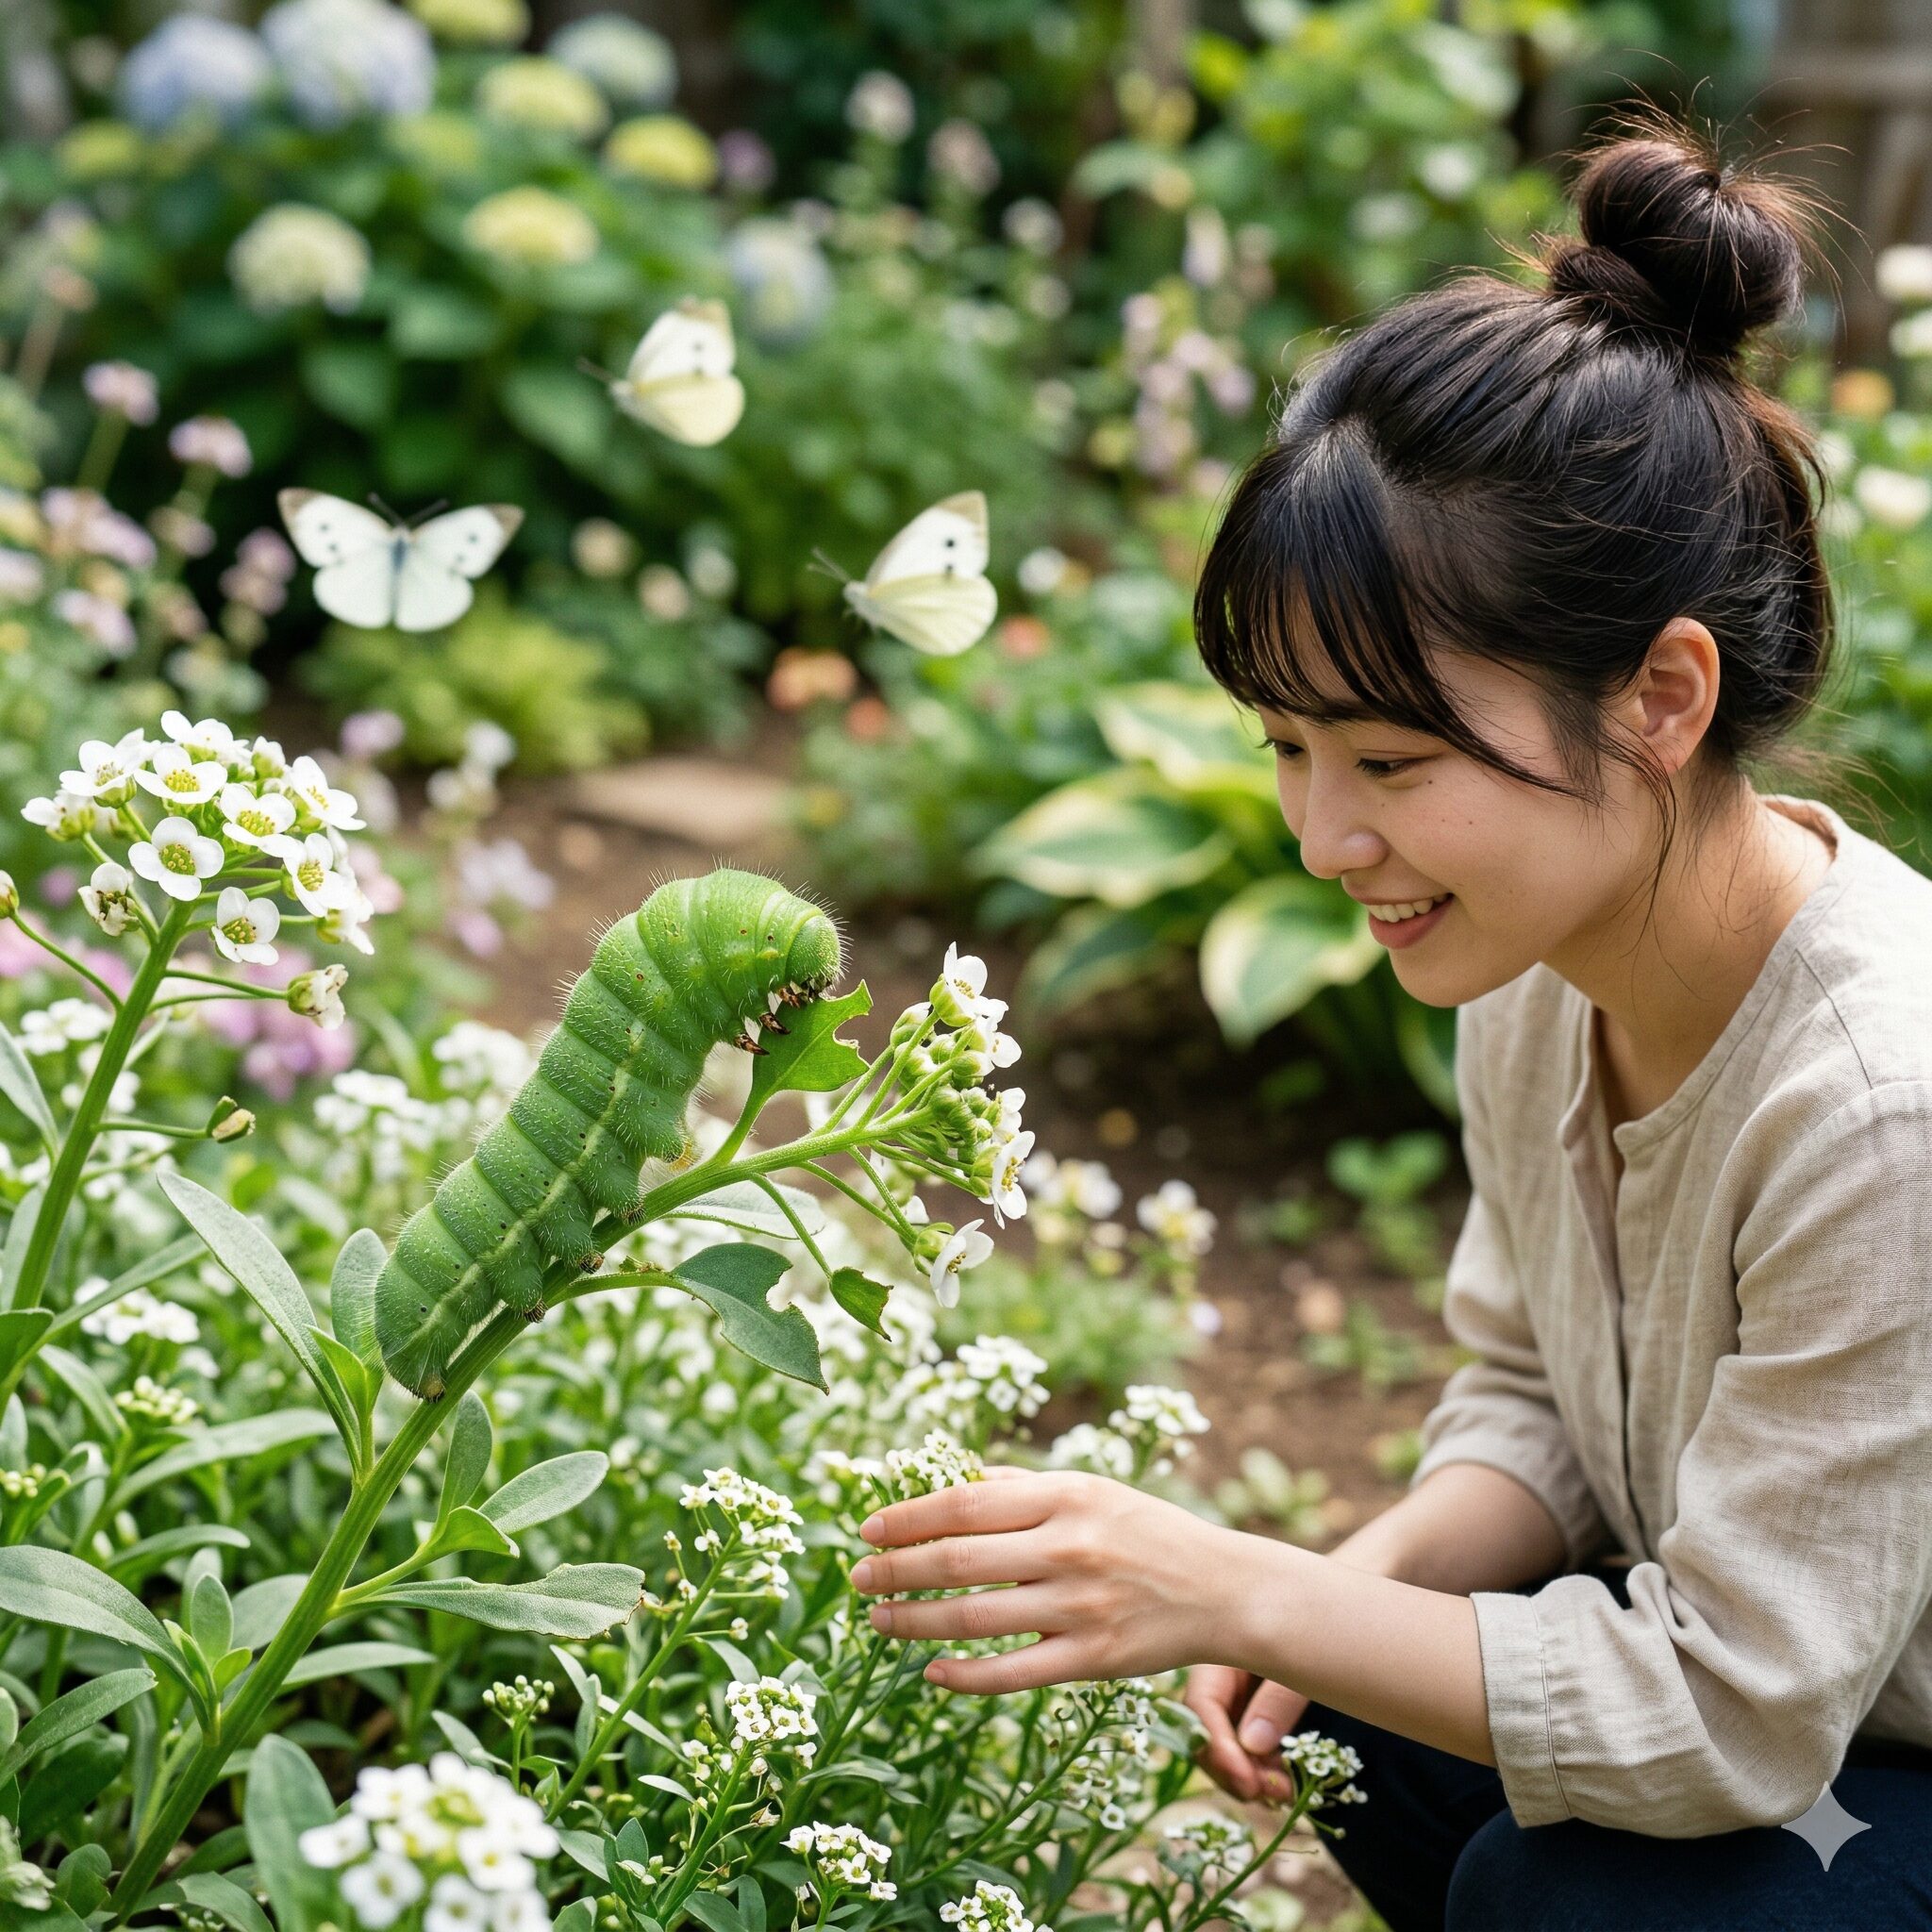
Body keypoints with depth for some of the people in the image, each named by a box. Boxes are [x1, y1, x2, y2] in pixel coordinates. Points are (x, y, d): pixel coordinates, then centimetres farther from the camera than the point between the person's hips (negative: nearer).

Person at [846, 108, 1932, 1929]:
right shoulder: (1536, 966, -12)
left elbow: (1727, 1710, -28)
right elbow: (1534, 1399, 3)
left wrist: (1240, 1591, -31)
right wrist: (1352, 1592, -17)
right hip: (1756, 1662, 7)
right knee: (1357, 1718, -11)